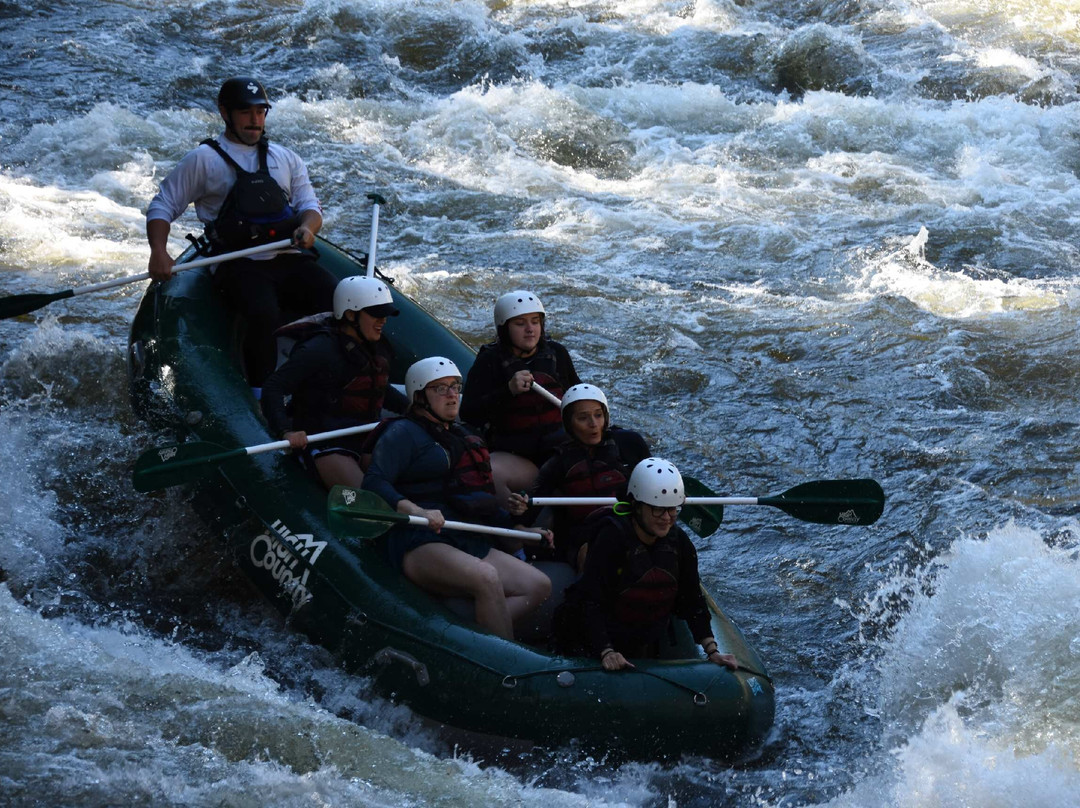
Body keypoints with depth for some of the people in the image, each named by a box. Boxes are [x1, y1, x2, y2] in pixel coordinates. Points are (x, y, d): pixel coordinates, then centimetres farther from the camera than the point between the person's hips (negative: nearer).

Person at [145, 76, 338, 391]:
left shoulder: (286, 158, 22)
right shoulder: (204, 159, 9)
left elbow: (309, 205, 17)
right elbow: (162, 207, 9)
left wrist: (307, 227, -8)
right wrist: (158, 252, -10)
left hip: (290, 260, 4)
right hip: (239, 267, -4)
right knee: (265, 317, -35)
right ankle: (261, 397, -23)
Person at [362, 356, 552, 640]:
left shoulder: (464, 438, 27)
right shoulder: (404, 432, 2)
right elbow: (374, 483, -14)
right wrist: (415, 511, -30)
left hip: (469, 542, 8)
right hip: (420, 543, -8)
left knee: (540, 586, -12)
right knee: (487, 578, -35)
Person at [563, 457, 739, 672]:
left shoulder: (679, 543, -3)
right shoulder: (611, 539, -20)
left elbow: (693, 602, 3)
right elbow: (591, 602, -23)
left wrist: (712, 652, -7)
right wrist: (606, 653, -33)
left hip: (648, 651, 5)